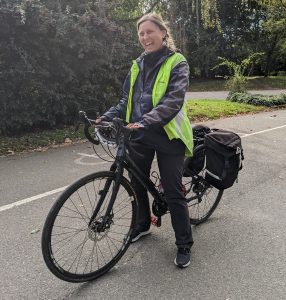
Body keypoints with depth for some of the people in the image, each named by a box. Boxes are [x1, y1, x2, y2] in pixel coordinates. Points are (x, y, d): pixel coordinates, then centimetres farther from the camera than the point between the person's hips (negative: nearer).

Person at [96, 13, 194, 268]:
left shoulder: (177, 63, -6)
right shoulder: (137, 65, 12)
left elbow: (173, 101, -20)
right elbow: (127, 101, 13)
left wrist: (146, 121, -34)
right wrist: (106, 117, -2)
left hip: (167, 136, -5)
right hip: (139, 136, 6)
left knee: (173, 192, -1)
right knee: (137, 183, 15)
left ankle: (184, 245, 17)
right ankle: (142, 225, 41)